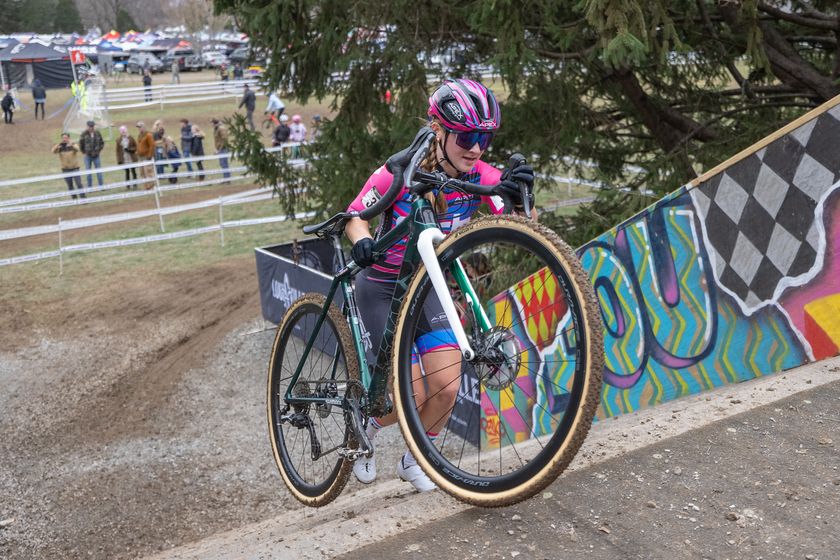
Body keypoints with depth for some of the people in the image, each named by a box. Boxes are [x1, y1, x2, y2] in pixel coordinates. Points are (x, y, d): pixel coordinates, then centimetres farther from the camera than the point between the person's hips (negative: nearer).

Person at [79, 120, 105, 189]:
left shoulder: (97, 133, -2)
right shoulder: (84, 134, -7)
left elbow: (102, 143, 9)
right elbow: (81, 144, 2)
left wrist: (98, 150, 2)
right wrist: (84, 152, 1)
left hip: (96, 156, 1)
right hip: (88, 156, -1)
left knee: (99, 171, 2)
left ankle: (101, 186, 8)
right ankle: (89, 187, 11)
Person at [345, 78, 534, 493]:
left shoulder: (481, 177, -14)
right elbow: (354, 217, -12)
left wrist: (520, 198, -44)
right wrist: (361, 242, -34)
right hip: (382, 290, -3)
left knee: (446, 388, -9)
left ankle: (413, 460, 21)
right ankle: (364, 429, 25)